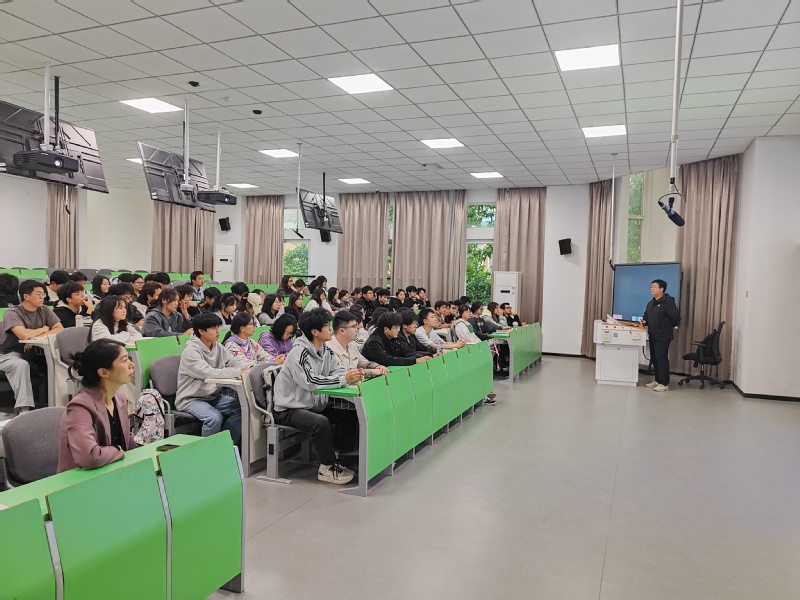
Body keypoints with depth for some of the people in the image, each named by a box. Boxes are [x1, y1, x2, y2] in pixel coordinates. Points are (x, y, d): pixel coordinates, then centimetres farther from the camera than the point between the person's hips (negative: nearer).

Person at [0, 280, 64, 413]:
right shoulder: (13, 313, -18)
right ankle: (23, 409, -37)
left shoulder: (44, 310, -1)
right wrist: (44, 329, -13)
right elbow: (24, 335, -33)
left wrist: (36, 337, -22)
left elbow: (60, 329, -10)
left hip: (32, 352, 6)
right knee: (21, 365, -36)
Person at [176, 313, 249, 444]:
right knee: (215, 417, -31)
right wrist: (239, 372, -34)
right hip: (191, 399, -7)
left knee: (243, 407, -11)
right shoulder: (191, 351, -18)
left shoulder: (218, 348, 5)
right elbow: (209, 373, -31)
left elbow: (234, 362, 4)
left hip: (213, 396, 7)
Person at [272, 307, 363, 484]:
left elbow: (338, 370, 1)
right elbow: (310, 381, -33)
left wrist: (352, 375, -22)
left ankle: (332, 457, 6)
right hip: (289, 410, -9)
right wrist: (343, 379, -34)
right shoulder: (299, 352, -22)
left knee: (350, 415, -4)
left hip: (314, 405, 9)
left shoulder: (325, 350, 5)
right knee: (320, 422, -33)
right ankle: (327, 468, -12)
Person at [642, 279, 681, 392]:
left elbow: (675, 318, -14)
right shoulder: (650, 303, 16)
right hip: (653, 336, 9)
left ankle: (664, 384, -4)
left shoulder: (668, 301, -12)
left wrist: (667, 327, -1)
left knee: (662, 359, -8)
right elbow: (647, 316, 24)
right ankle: (657, 380, 23)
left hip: (663, 336, -9)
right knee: (654, 359, 12)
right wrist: (644, 321, 1)